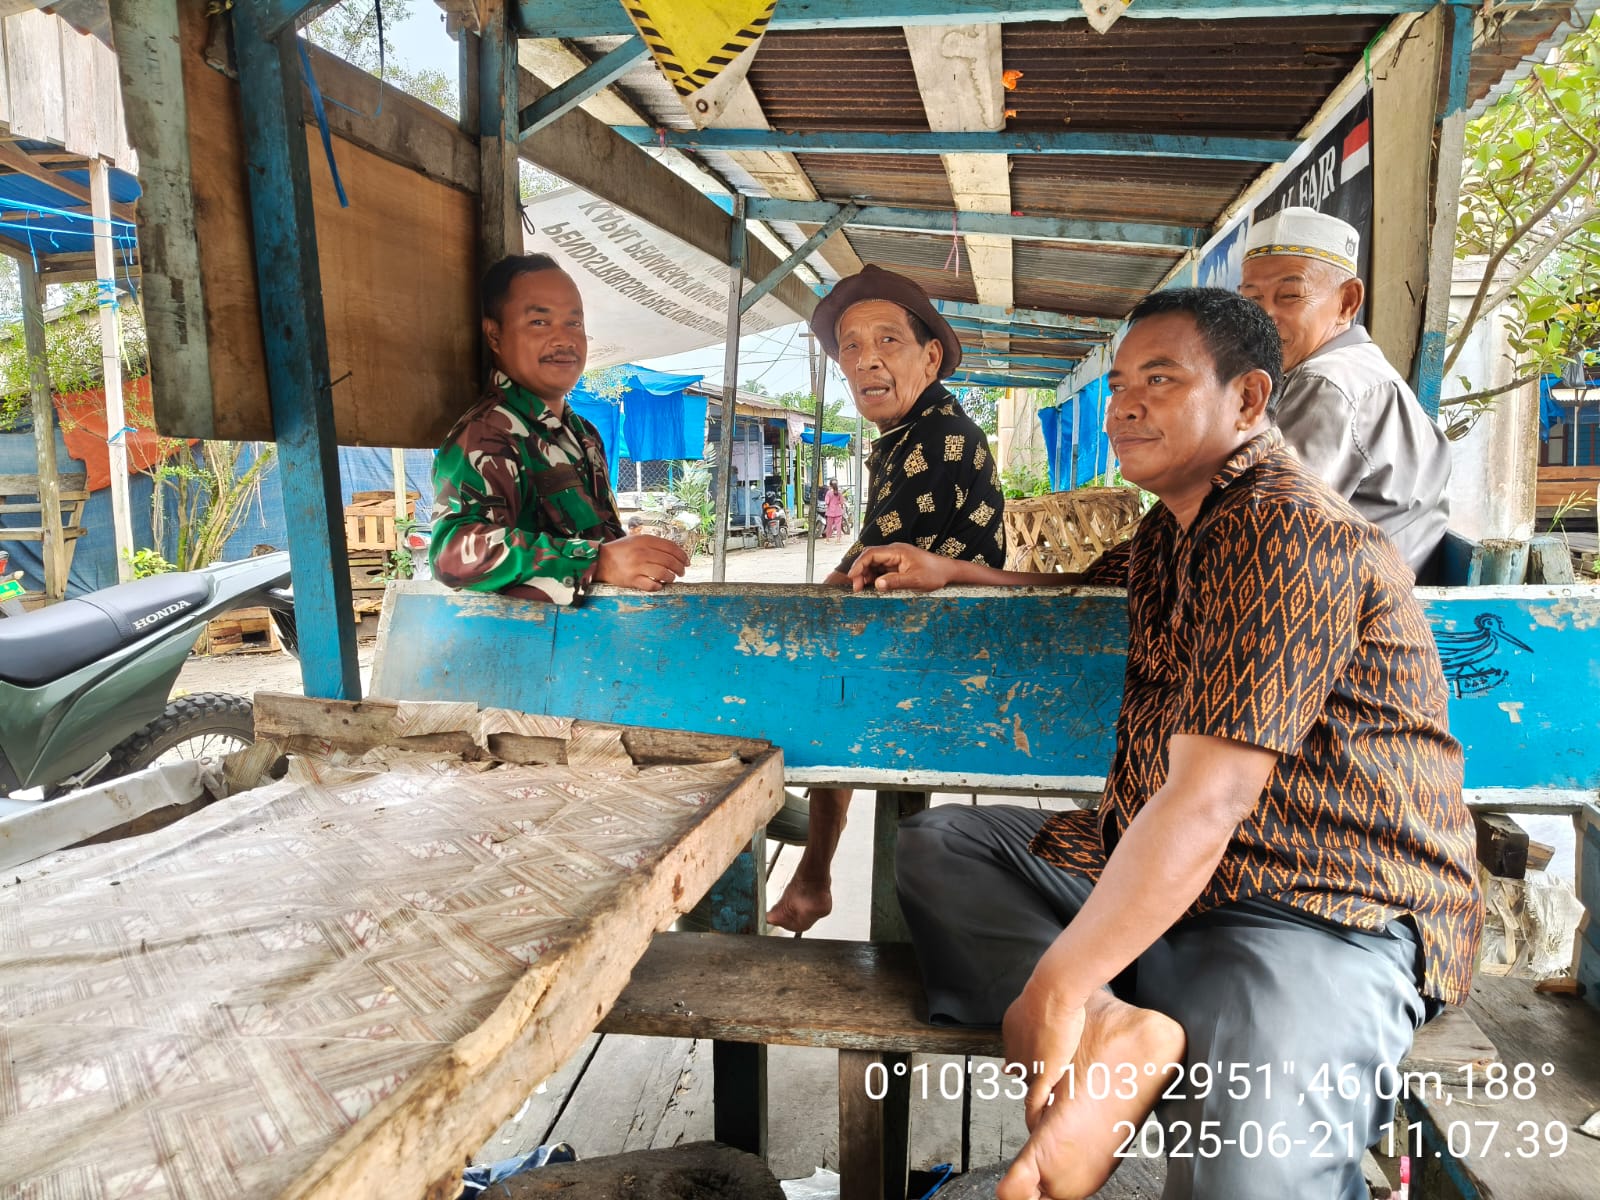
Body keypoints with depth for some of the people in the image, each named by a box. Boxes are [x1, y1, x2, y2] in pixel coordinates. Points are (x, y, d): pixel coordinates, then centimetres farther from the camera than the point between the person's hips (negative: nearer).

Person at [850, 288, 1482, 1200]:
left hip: (1324, 913, -10)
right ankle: (1108, 1035, -20)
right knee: (939, 841, 0)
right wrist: (955, 572, 22)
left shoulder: (1290, 531, -17)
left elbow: (1206, 800, -25)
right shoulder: (1175, 526, 13)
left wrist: (1055, 988, -23)